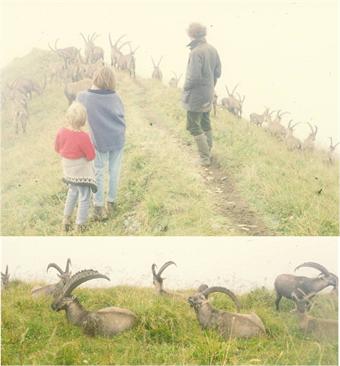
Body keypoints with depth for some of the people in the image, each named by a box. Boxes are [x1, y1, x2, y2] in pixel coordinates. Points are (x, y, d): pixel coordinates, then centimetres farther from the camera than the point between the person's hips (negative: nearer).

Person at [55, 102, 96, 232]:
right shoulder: (83, 136, -30)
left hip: (68, 170, 6)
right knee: (84, 197, 10)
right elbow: (91, 156, -20)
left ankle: (66, 219, 36)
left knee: (72, 192, 30)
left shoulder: (61, 132, -13)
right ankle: (80, 226, 18)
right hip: (82, 171, -6)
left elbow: (57, 148, 3)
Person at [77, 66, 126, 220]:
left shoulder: (83, 97, -12)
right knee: (114, 171, 14)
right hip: (118, 139, 2)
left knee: (99, 173, 11)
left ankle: (99, 207, 13)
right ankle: (111, 202, 27)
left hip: (100, 142, -1)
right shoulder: (115, 97, -9)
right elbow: (121, 116, 3)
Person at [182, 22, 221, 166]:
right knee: (206, 124, 21)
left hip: (196, 96, -8)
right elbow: (218, 72, 8)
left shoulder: (196, 52, -24)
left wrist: (185, 87, -7)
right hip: (208, 95, 8)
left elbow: (194, 77, -26)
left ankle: (205, 158, 5)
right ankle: (208, 153, 32)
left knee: (194, 126, 3)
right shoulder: (212, 50, 1)